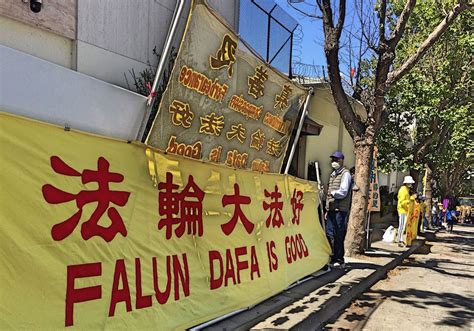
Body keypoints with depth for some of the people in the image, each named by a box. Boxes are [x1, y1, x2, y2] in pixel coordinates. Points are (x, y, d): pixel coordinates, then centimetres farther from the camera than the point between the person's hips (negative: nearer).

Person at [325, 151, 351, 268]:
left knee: (339, 236, -3)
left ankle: (339, 260, 6)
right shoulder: (333, 174, 20)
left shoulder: (345, 174, -4)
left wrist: (332, 193, 0)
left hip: (340, 210, -8)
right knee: (329, 234, 8)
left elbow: (343, 192, -14)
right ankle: (331, 258, 17)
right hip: (331, 209, 8)